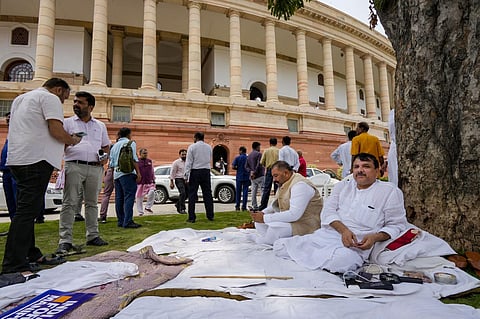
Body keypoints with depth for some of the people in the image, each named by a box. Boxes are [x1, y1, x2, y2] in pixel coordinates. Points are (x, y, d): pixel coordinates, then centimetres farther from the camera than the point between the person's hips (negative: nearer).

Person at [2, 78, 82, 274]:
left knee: (27, 210, 13)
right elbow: (56, 130, -15)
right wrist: (72, 140, 3)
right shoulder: (50, 98, -3)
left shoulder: (20, 98, 26)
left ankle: (31, 255, 21)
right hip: (37, 160, -10)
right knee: (27, 210, -9)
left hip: (17, 159, 10)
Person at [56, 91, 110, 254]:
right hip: (74, 166, -3)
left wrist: (105, 157, 3)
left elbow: (106, 146, 22)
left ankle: (93, 236, 16)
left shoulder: (100, 125, 18)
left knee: (92, 203, 8)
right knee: (70, 203, -7)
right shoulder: (67, 123, 10)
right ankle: (65, 240, -4)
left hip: (95, 168, 3)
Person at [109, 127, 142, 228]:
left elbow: (112, 163, 21)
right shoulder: (130, 143, 1)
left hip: (116, 173, 8)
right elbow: (133, 159, -11)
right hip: (127, 173, -7)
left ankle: (120, 221, 12)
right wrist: (138, 172, -12)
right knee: (129, 197, -11)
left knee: (119, 198, 9)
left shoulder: (114, 145, 21)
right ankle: (128, 221, -16)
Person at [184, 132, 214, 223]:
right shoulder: (209, 147, 9)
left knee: (192, 195, 0)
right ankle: (210, 216, 12)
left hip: (195, 172, -4)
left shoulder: (192, 147, -3)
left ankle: (191, 217, -1)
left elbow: (188, 162, -6)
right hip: (206, 171, 4)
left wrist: (186, 175, -5)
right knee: (207, 194, 9)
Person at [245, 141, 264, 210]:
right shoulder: (259, 154, -8)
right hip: (259, 176, -8)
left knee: (254, 192, 8)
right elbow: (259, 165, -18)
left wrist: (250, 171, 0)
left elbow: (246, 166, 12)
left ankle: (254, 206, 10)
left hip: (252, 177, 8)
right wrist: (255, 172, -13)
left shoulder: (249, 155, 16)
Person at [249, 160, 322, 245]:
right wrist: (262, 213, -2)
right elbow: (275, 205, 20)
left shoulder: (300, 185, -22)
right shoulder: (284, 184, 9)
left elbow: (294, 214, -31)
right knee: (259, 221, 3)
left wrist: (264, 218, -27)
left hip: (305, 224, -10)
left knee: (274, 228, -32)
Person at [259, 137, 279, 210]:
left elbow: (261, 162, 1)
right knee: (277, 188, 6)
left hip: (269, 170, 0)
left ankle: (263, 206, 2)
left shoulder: (266, 150, 3)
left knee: (266, 189, 2)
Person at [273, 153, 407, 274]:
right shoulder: (343, 185, 18)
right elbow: (328, 211, 5)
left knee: (341, 259, -41)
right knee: (280, 245, -12)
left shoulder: (390, 191, 8)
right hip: (324, 235, 4)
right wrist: (343, 230, -15)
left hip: (356, 245, -3)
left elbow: (397, 224, 6)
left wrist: (375, 237, -14)